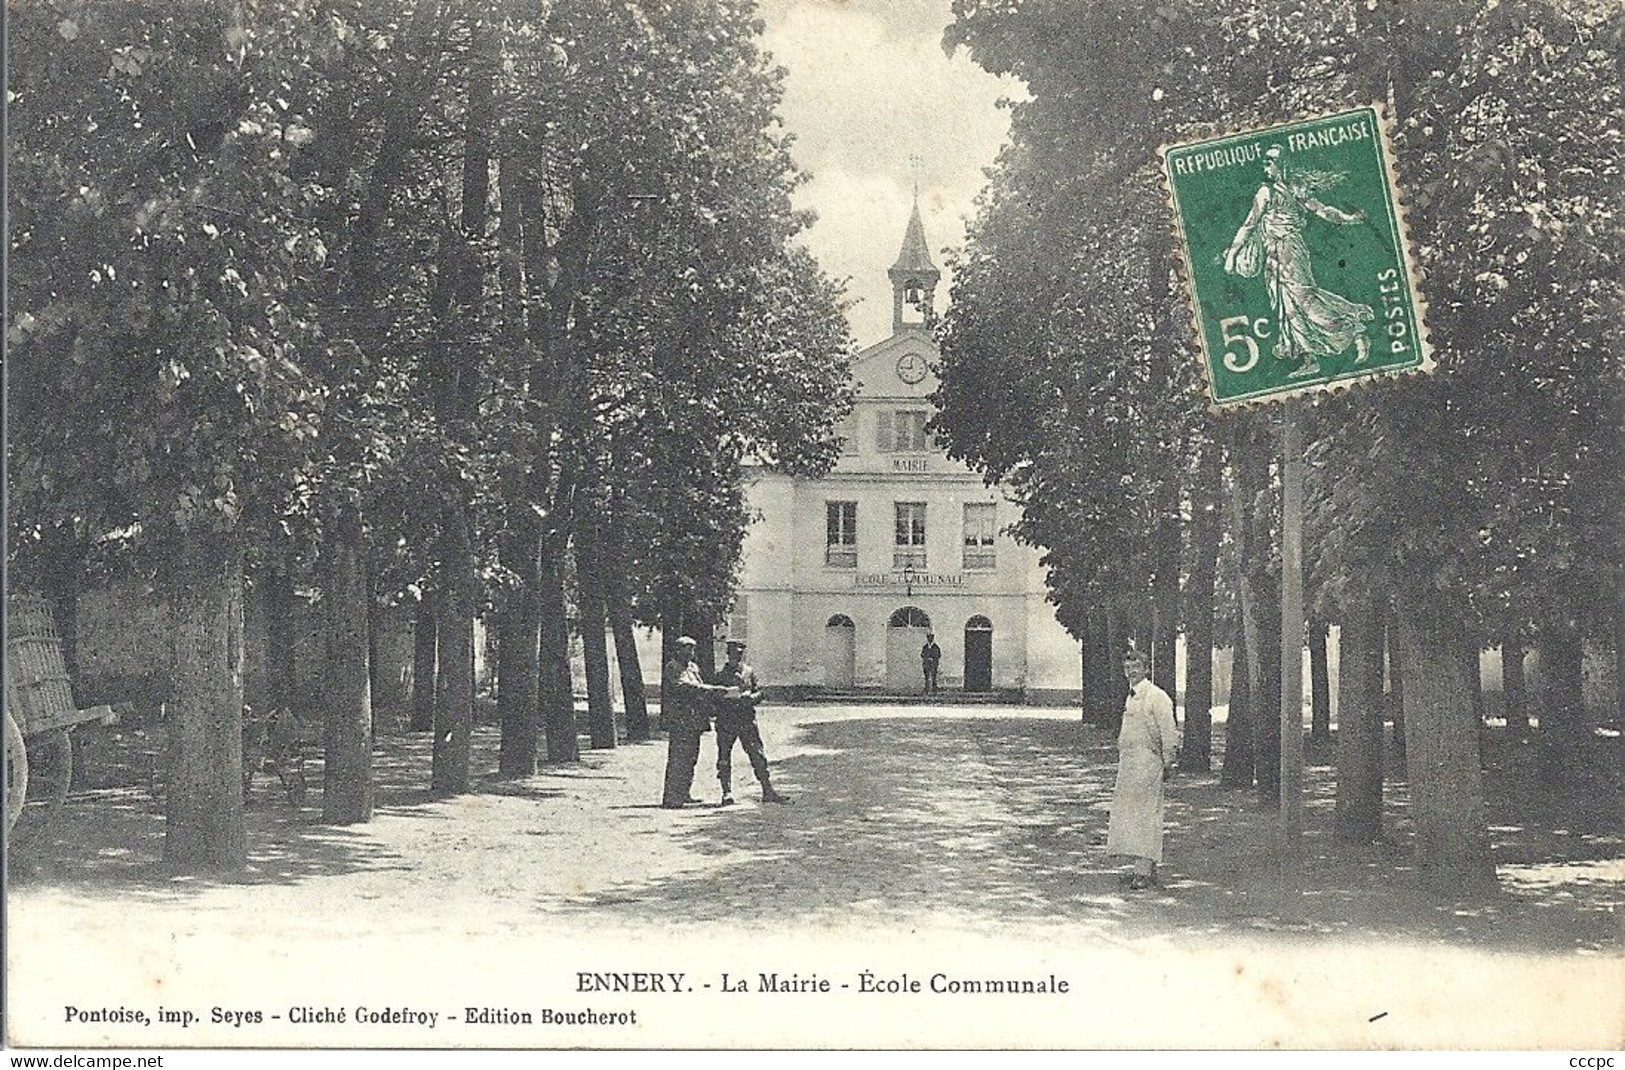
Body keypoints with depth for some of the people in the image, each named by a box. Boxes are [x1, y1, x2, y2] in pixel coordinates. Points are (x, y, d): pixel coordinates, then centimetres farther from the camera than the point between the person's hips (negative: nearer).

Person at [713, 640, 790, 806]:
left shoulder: (749, 672, 11)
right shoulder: (720, 674, 3)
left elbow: (759, 692, 9)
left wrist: (750, 697, -12)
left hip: (747, 719, 2)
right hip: (726, 720, -2)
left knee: (758, 756, -2)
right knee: (724, 758, 1)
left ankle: (768, 792, 0)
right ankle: (727, 793, 9)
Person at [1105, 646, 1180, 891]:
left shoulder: (1157, 697, -9)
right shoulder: (1130, 697, 17)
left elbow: (1168, 732, -11)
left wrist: (1168, 763, -12)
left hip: (1148, 762, -9)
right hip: (1128, 762, 9)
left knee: (1145, 814, -10)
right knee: (1127, 813, 8)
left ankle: (1145, 869, -11)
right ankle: (1142, 867, 13)